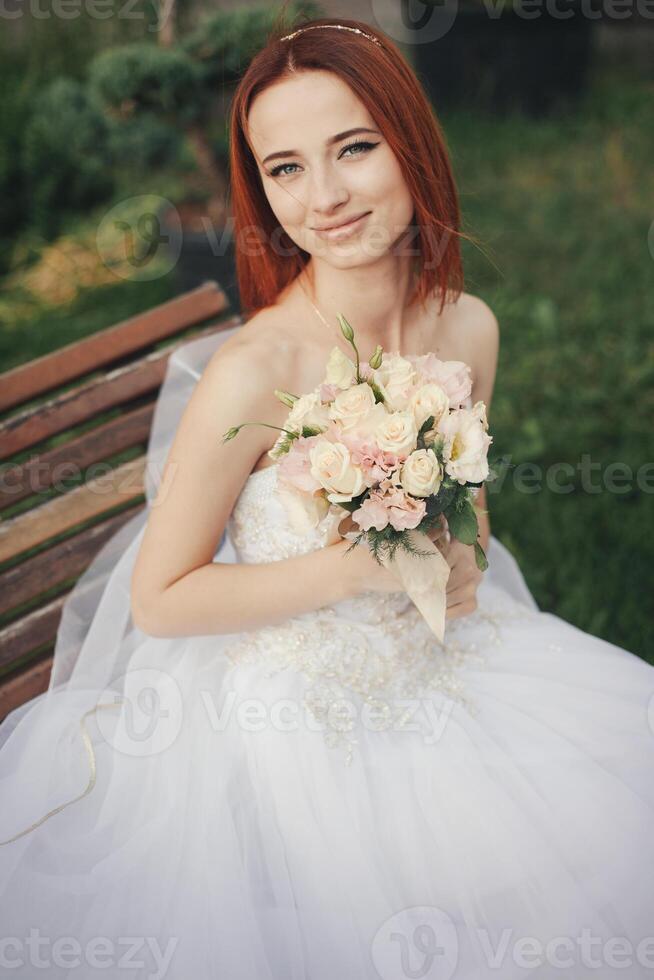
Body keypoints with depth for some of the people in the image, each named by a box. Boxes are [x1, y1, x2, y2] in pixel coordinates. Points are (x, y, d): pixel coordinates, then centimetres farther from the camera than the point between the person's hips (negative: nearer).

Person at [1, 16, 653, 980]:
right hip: (286, 718, -5)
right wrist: (357, 570, -22)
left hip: (434, 680, 6)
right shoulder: (251, 372, -26)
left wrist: (461, 557, -11)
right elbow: (160, 599, -16)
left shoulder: (468, 328, -7)